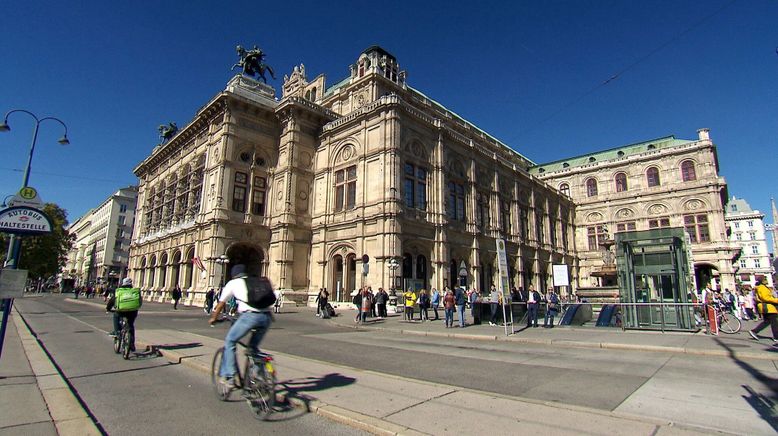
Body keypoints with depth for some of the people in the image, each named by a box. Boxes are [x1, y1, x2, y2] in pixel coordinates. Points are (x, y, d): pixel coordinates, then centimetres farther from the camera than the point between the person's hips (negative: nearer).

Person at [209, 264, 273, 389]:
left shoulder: (233, 283, 20)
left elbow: (221, 303, 29)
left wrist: (213, 318, 46)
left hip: (250, 315, -5)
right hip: (267, 316, 5)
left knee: (229, 342, 16)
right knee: (254, 346, 25)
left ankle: (228, 377, 13)